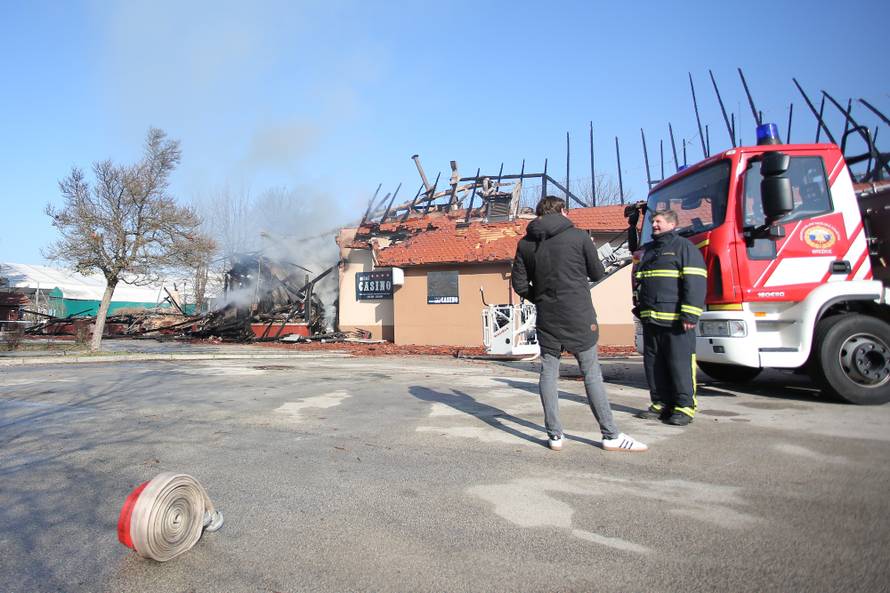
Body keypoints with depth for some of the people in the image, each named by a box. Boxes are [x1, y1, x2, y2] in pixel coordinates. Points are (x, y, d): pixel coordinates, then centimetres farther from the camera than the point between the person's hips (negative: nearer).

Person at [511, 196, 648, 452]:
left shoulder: (526, 243, 4)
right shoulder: (578, 236, -3)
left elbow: (519, 284, 3)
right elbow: (597, 273, 4)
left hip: (547, 318, 2)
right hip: (578, 316, -2)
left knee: (548, 373, 9)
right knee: (591, 374, 4)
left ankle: (554, 435, 11)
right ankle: (611, 436, 9)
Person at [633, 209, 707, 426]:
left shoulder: (684, 247, -1)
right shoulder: (647, 250, 22)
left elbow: (695, 283, -10)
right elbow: (638, 280, 29)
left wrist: (690, 315, -17)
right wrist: (639, 307, 22)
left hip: (675, 321, -7)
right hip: (651, 319, 8)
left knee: (680, 364, -3)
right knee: (654, 364, 10)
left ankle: (685, 406, 6)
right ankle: (661, 403, 19)